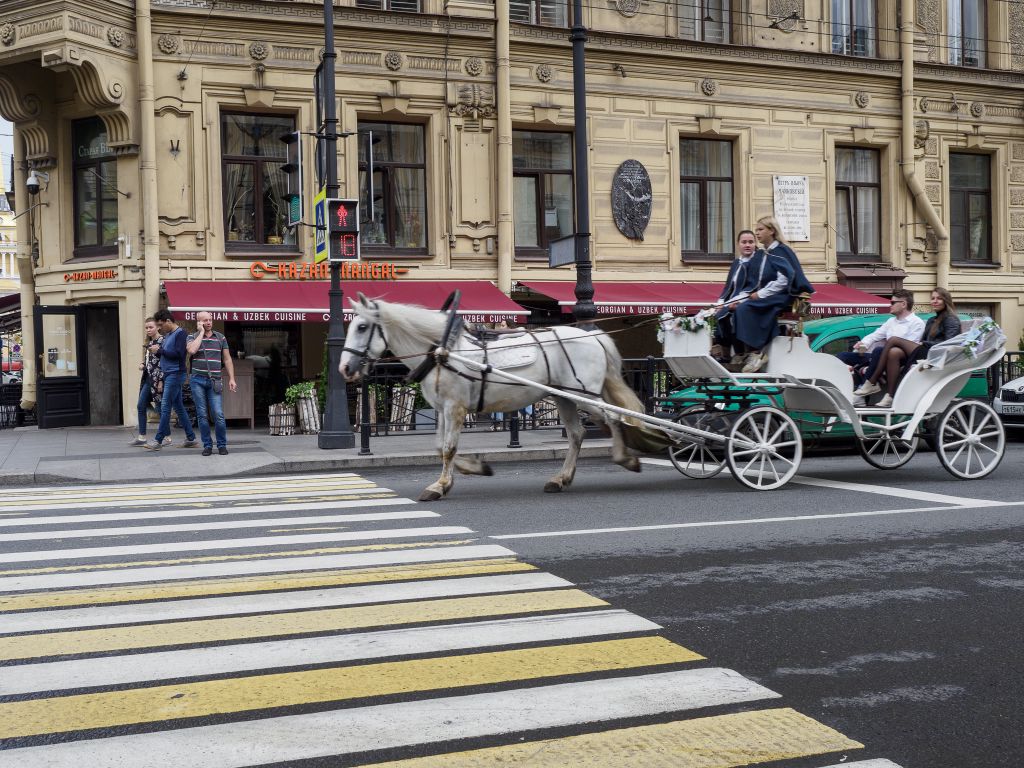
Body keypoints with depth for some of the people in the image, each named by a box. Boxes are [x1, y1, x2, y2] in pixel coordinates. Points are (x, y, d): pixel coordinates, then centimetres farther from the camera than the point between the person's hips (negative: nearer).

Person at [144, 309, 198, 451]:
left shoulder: (180, 333, -9)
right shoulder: (167, 335, 18)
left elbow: (179, 354, -20)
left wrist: (160, 350, -13)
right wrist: (157, 350, 2)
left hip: (175, 374, -9)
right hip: (168, 374, 9)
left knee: (165, 407, -9)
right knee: (179, 407, 10)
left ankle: (158, 440, -7)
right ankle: (191, 438, 15)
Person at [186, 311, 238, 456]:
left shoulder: (220, 338, 11)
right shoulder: (192, 337, 6)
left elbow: (227, 359, 13)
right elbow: (192, 350, -17)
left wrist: (231, 378, 5)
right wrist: (201, 332, -8)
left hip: (215, 381, 0)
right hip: (197, 380, 0)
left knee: (218, 414, -8)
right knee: (202, 415, 1)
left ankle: (222, 445, 3)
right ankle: (207, 445, 9)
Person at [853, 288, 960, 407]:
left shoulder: (951, 320, 7)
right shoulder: (931, 320, 30)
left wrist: (923, 344, -11)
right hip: (924, 352, 7)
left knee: (893, 340, -21)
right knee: (894, 352, -24)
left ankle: (871, 383, -24)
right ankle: (890, 396, -32)